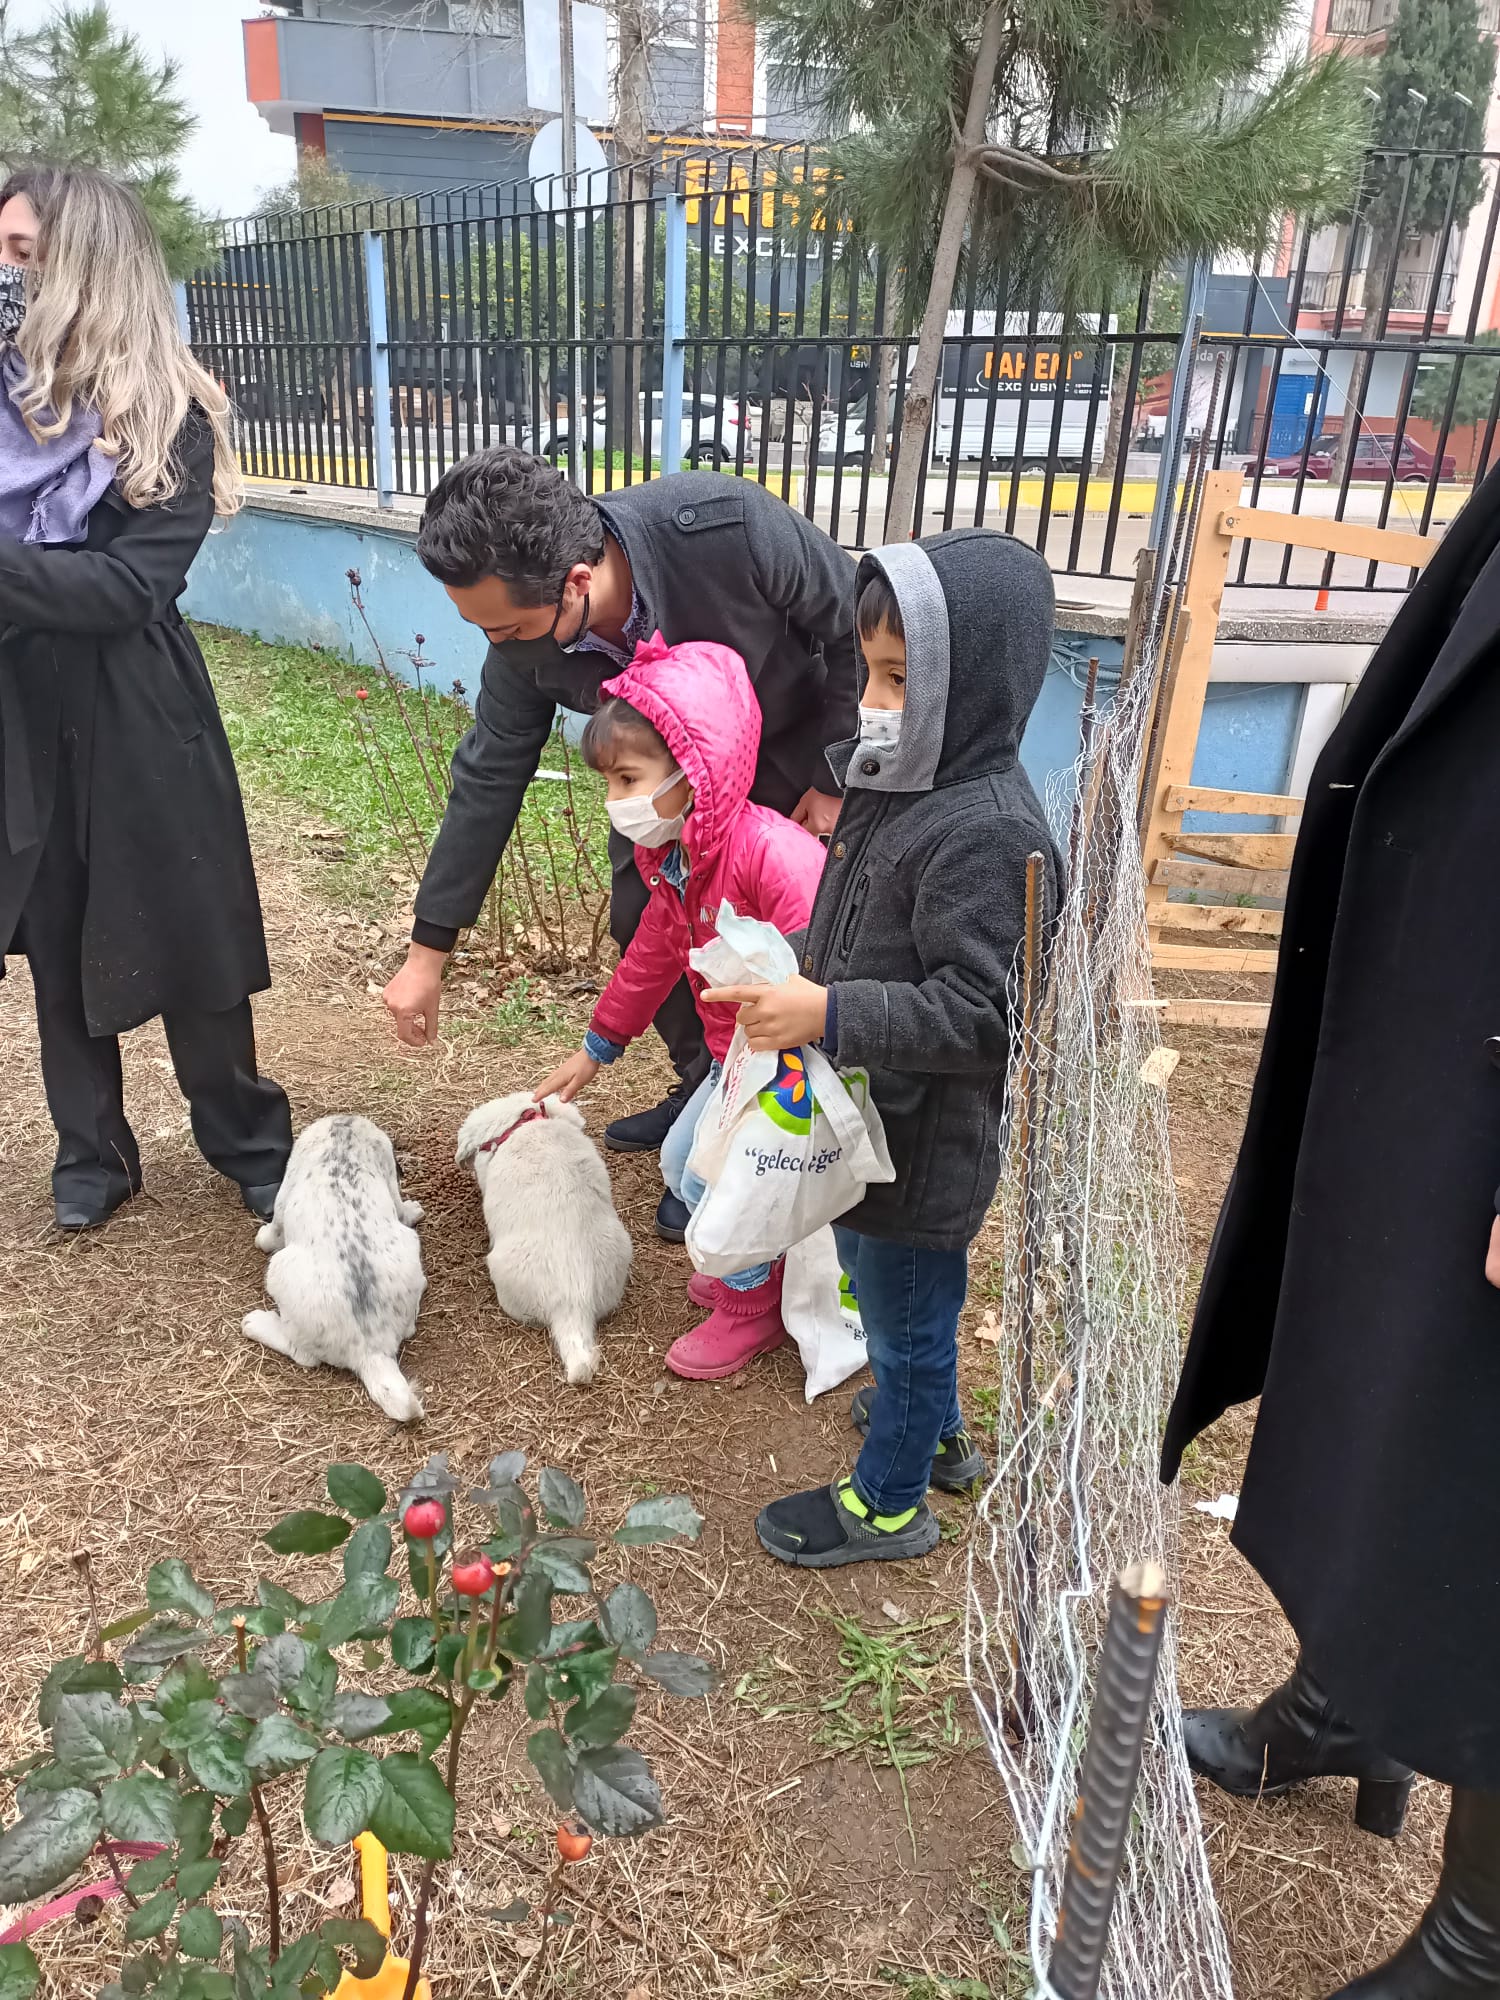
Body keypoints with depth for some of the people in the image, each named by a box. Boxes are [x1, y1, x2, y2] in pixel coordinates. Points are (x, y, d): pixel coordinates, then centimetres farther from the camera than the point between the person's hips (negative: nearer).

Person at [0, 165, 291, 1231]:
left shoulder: (168, 417, -9)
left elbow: (130, 586, -18)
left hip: (135, 716, -3)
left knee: (188, 940, 7)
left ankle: (250, 1143, 26)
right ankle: (92, 1153, 30)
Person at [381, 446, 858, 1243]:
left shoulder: (727, 525, -41)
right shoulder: (524, 639, -25)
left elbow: (854, 621, -23)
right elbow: (489, 780, -13)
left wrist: (835, 782, -19)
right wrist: (428, 951, -9)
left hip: (796, 752, -4)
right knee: (641, 921, 5)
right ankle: (702, 1093, 30)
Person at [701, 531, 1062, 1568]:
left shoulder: (986, 833, -29)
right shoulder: (904, 783, 1)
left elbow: (983, 1015, -30)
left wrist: (828, 1014, -33)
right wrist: (800, 985, 5)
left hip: (925, 1148, -9)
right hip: (870, 1119, 9)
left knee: (908, 1317, 13)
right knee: (875, 1281, 28)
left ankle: (888, 1502, 36)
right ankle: (937, 1428, 53)